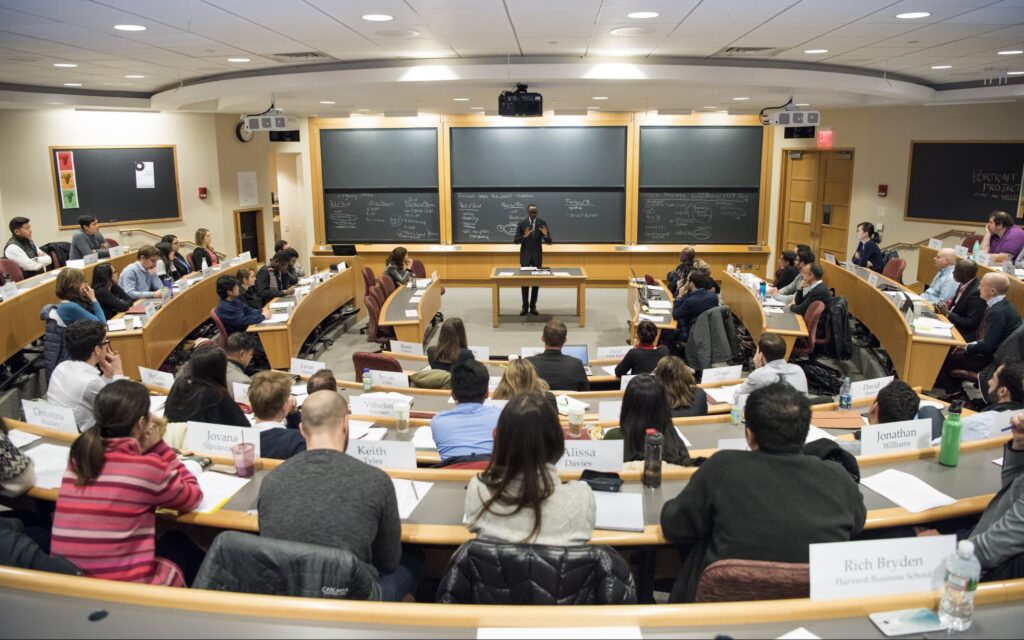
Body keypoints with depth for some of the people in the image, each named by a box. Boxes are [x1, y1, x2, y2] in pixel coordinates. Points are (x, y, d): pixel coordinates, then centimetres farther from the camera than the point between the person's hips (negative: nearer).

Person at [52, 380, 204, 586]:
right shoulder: (148, 467, -15)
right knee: (179, 543, 25)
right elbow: (192, 497, 3)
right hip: (125, 587, -5)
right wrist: (158, 446, 1)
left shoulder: (80, 456, 1)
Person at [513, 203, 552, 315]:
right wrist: (524, 236, -27)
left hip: (537, 256, 1)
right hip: (525, 255, -1)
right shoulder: (521, 223, -4)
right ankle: (525, 306, 10)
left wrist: (545, 235, -27)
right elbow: (516, 240, -8)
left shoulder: (542, 223, -3)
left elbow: (549, 241, -5)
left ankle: (533, 306, 12)